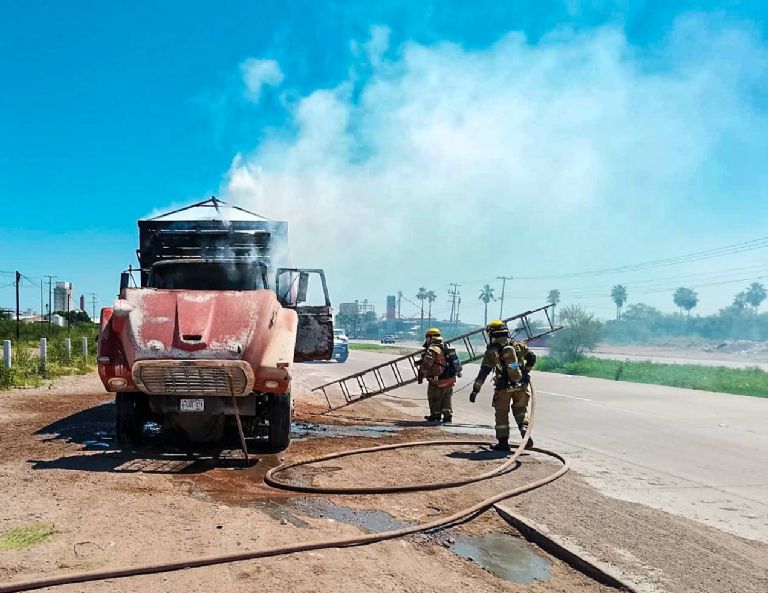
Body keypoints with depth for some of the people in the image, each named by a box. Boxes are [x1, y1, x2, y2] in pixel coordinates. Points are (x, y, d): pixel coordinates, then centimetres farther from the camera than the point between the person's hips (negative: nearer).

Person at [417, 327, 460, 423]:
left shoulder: (433, 349, -19)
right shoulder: (445, 348, 11)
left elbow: (426, 364, -25)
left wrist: (421, 376, -14)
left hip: (438, 382, -8)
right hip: (450, 379, 8)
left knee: (434, 399, 11)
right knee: (446, 399, 18)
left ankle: (436, 416, 22)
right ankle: (448, 416, 22)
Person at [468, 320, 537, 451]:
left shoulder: (491, 352, -6)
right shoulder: (518, 345, 1)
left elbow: (483, 373, -8)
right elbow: (532, 357, 6)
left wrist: (475, 390, -4)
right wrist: (526, 370, 24)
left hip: (503, 388, -2)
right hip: (521, 386, 3)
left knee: (501, 413, 12)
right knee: (520, 410, 18)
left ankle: (503, 442, 14)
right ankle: (525, 432, -4)